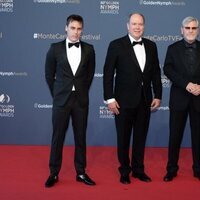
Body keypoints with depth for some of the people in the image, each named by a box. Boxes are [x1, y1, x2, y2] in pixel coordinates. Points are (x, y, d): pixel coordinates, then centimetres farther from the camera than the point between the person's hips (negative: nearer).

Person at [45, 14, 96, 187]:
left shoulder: (89, 49, 2)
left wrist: (82, 91, 12)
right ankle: (54, 173, 14)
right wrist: (56, 93, 7)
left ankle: (81, 173, 18)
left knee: (80, 136, 7)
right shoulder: (55, 48, -1)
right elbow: (49, 74, 7)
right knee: (58, 136, 4)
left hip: (81, 100, 1)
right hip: (61, 99, -1)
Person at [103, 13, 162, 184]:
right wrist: (109, 98, -12)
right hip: (124, 100, -3)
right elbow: (108, 73, -8)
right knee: (123, 138, 9)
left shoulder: (151, 46, 6)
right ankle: (125, 170, 24)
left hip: (145, 100, 4)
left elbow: (156, 72, 10)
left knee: (141, 137, 12)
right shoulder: (116, 45, -7)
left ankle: (138, 169, 27)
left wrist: (158, 95, 5)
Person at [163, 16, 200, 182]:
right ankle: (172, 169, 16)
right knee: (175, 135, 5)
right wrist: (186, 84, -18)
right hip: (179, 98, -1)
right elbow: (167, 69, -7)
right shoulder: (173, 48, 4)